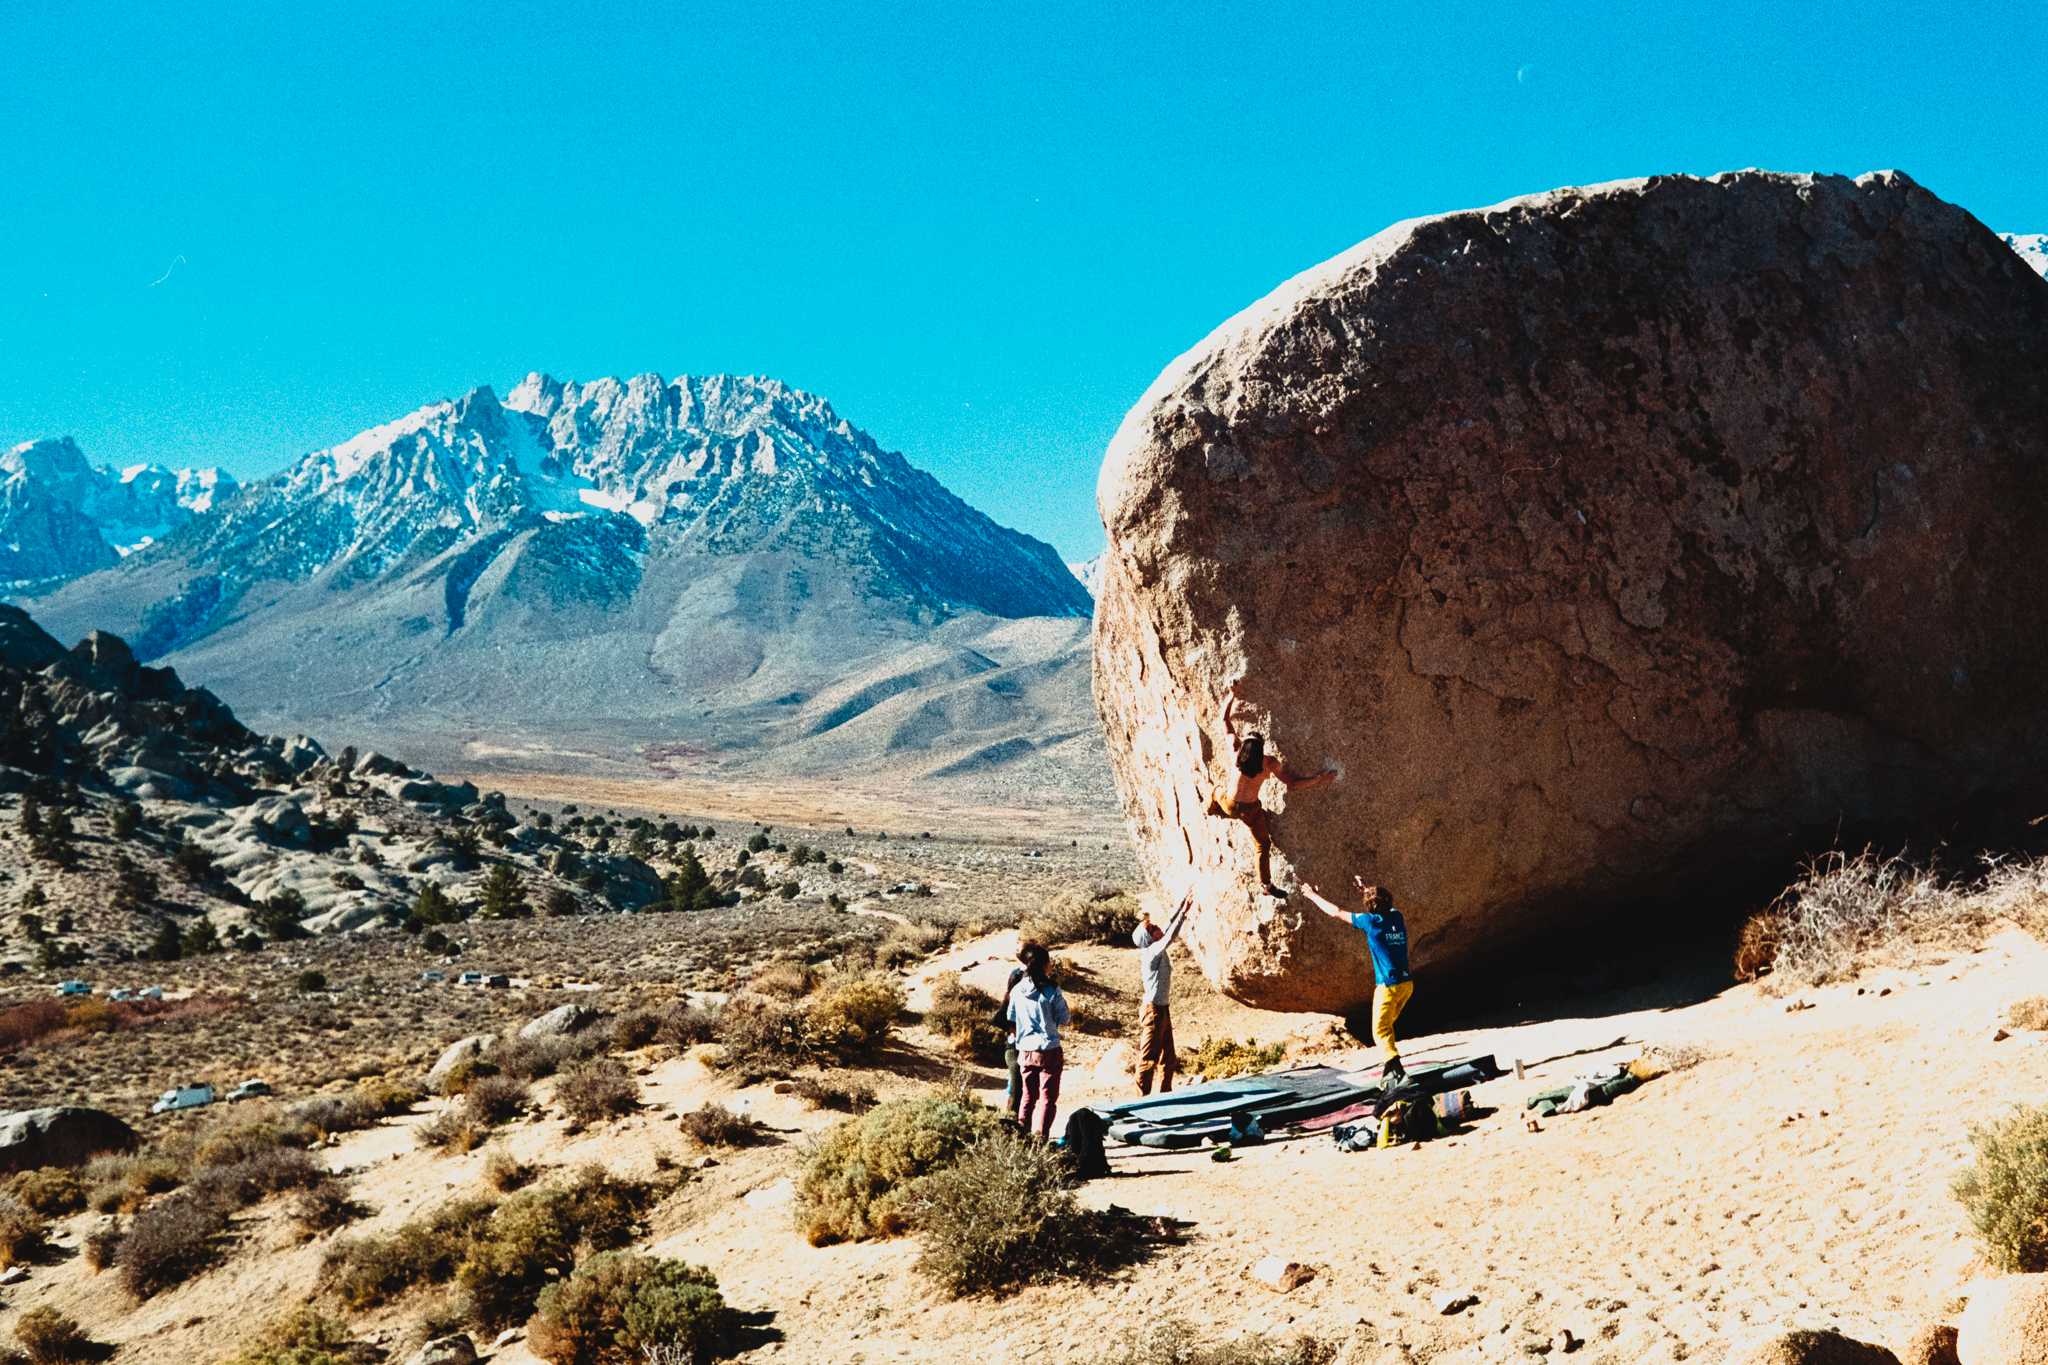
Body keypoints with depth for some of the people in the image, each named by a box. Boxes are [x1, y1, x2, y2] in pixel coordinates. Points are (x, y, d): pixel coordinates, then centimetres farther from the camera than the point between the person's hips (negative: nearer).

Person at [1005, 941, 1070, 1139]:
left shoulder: (1016, 991, -1)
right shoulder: (1051, 991, -14)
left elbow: (1011, 1020, 8)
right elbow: (1063, 1019, -6)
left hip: (1025, 1051, 5)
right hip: (1048, 1050, -5)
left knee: (1028, 1096, 19)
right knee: (1048, 1097, 4)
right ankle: (1041, 1137, -1)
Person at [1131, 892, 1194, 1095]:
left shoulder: (1157, 949, 8)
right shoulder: (1152, 952, -17)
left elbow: (1169, 928, 14)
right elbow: (1171, 936, -27)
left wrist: (1182, 907, 10)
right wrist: (1184, 912, -24)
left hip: (1162, 1009, 10)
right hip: (1153, 1010, -10)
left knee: (1168, 1059, 16)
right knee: (1148, 1058, -4)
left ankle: (1165, 1095, 25)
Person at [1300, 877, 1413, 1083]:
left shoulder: (1371, 921, -11)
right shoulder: (1397, 917, 6)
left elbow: (1336, 912, -1)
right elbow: (1383, 903, 31)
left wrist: (1314, 896, 12)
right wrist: (1365, 888, 43)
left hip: (1388, 986, -7)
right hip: (1406, 983, 7)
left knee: (1381, 1031, -3)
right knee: (1387, 1025, 24)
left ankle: (1399, 1071, -18)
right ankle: (1391, 1066, 30)